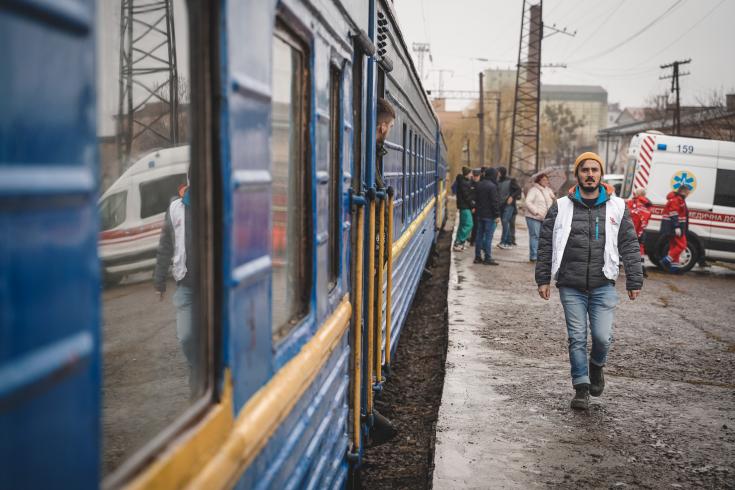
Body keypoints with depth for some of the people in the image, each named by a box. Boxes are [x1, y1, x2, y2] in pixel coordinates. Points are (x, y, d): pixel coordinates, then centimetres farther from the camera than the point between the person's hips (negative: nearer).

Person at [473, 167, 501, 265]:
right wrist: (497, 215, -14)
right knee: (488, 237, -5)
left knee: (479, 236, 12)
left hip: (480, 214, 8)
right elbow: (495, 202, -17)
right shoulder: (492, 186, -16)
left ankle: (478, 257, 15)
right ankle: (487, 258, -3)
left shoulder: (479, 185, 10)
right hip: (489, 215, -8)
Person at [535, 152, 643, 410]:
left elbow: (630, 246, 9)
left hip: (603, 285, 0)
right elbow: (545, 244, 7)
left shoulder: (617, 207, 6)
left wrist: (634, 282, 6)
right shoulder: (561, 207, 4)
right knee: (577, 339, 1)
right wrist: (543, 279, 4)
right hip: (571, 287, 0)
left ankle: (596, 365, 27)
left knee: (603, 337, -6)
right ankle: (581, 388, 14)